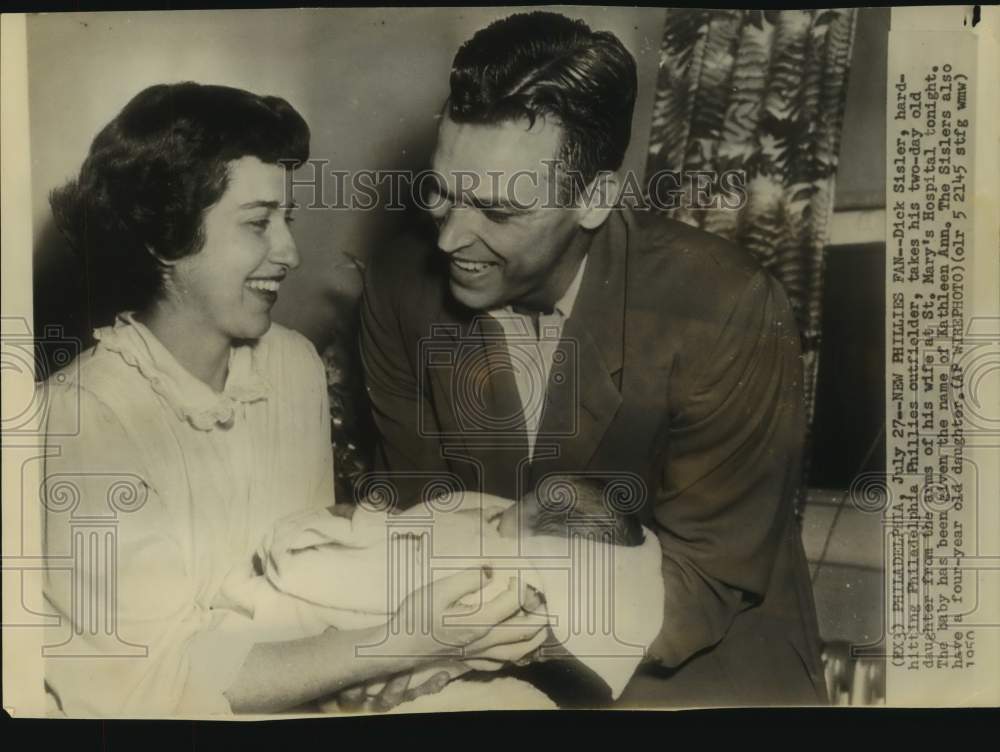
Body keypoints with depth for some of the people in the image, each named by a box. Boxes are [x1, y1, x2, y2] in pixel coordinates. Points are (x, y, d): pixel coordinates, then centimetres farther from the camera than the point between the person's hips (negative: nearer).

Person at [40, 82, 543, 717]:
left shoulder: (296, 362, -2)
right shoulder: (79, 424, -18)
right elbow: (167, 679, -19)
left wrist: (384, 650, -11)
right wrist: (399, 645, -25)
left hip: (301, 682, 5)